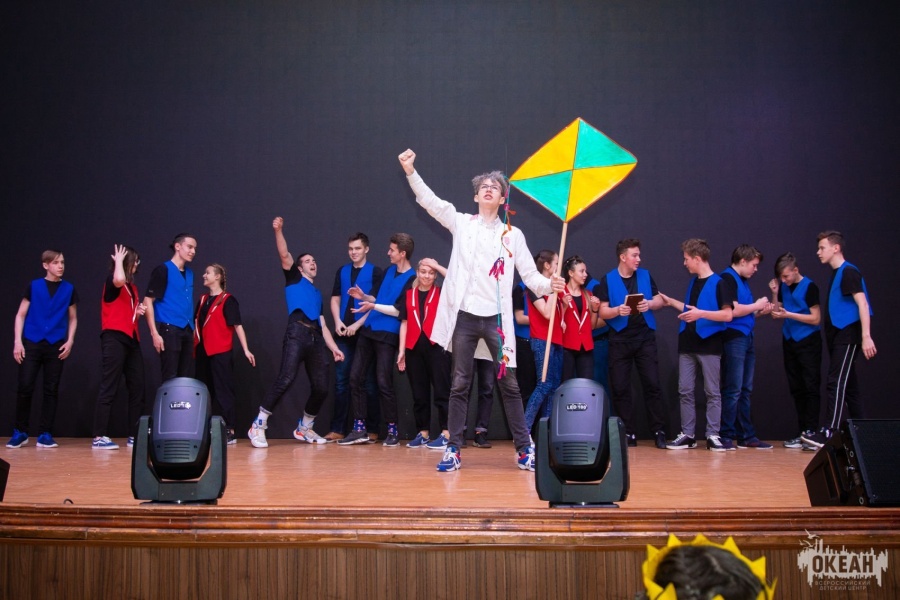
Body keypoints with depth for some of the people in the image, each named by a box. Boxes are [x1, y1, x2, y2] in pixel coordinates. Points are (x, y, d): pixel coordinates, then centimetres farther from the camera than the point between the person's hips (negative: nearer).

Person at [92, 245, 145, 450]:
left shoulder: (132, 286, 19)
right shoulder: (111, 281, -6)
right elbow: (119, 280, -33)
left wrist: (138, 312, 7)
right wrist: (119, 260, -15)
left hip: (131, 339, 9)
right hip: (114, 338, -8)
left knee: (137, 388, 6)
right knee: (109, 387, -9)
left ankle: (134, 435, 12)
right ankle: (99, 437, -6)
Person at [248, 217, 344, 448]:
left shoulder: (318, 293, 32)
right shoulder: (294, 279, 19)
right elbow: (284, 255, 2)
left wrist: (334, 347, 14)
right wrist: (278, 231, -12)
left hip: (316, 338, 6)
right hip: (297, 333, -6)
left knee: (321, 387, 1)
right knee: (286, 379, -20)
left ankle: (304, 428, 20)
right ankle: (258, 425, -14)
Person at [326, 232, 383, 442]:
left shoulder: (376, 272, 1)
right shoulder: (342, 272, 15)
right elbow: (335, 299, 15)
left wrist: (357, 324, -13)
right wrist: (338, 322, -2)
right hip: (344, 334, 4)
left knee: (368, 381, 0)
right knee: (341, 381, 3)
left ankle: (372, 430, 6)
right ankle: (338, 429, 6)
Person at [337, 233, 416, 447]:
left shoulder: (411, 279, -11)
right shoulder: (389, 270, 12)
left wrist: (373, 306, -17)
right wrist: (363, 296, 4)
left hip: (388, 335, -8)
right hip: (369, 331, 8)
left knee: (383, 383, -7)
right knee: (356, 377, 4)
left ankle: (393, 431, 8)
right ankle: (359, 429, 9)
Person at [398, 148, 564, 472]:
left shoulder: (513, 235, 7)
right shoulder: (461, 223, 8)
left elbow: (529, 274, 5)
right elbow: (430, 201, -2)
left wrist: (549, 284, -15)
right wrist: (410, 172, -15)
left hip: (496, 318, 0)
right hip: (464, 315, 0)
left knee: (509, 384, 3)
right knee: (459, 384, 5)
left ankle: (524, 449, 10)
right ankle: (453, 450, 10)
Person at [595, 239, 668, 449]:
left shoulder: (645, 275, 6)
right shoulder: (607, 280, -1)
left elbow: (660, 300, 11)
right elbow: (603, 312, -2)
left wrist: (650, 304, -10)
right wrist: (618, 310, -21)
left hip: (645, 337, 1)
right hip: (619, 339, -1)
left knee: (652, 384, -1)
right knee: (620, 388, 1)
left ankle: (659, 432, 5)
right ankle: (628, 434, 10)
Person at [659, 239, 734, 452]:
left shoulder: (718, 283, -9)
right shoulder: (693, 282, 13)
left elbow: (727, 315, -15)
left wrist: (701, 313, -25)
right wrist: (671, 302, 22)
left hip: (709, 346, -7)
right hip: (688, 346, 7)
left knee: (712, 392, 2)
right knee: (685, 391, 6)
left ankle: (713, 436, 6)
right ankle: (687, 435, 11)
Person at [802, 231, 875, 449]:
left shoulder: (848, 272, -10)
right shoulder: (836, 274, 18)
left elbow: (862, 303, -17)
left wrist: (866, 336, -25)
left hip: (848, 335, -10)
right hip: (838, 336, 10)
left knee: (836, 383, -13)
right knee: (848, 386, 11)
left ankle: (828, 433, -15)